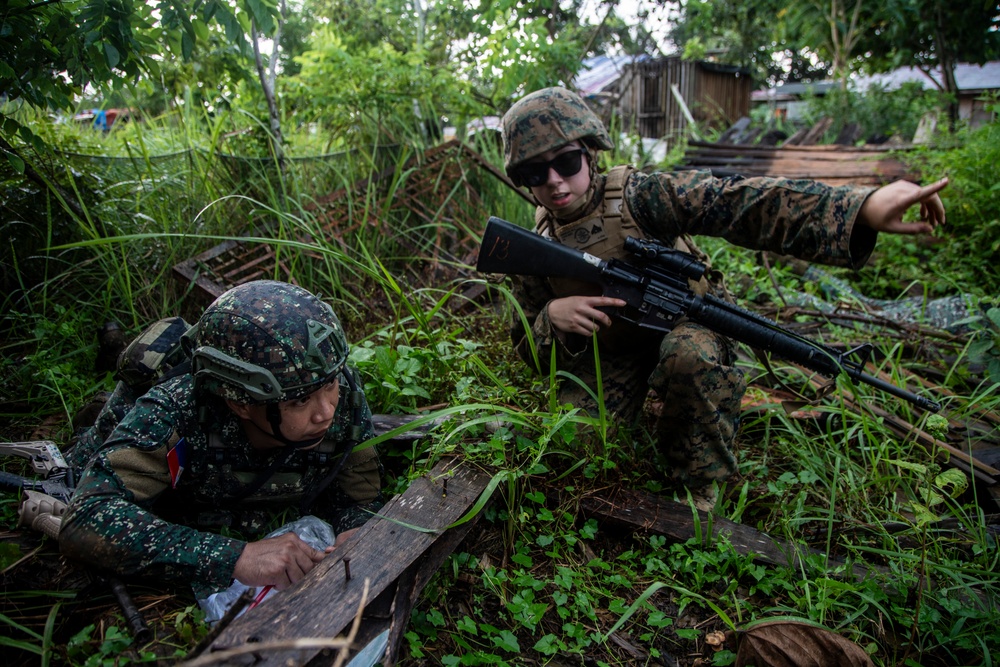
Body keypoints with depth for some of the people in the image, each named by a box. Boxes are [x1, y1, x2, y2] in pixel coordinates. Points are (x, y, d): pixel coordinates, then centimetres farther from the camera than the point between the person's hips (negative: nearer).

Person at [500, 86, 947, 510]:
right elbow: (528, 349, -2)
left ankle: (696, 486, -12)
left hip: (685, 321, -2)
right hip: (610, 354, 3)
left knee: (690, 355, -37)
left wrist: (864, 207, -48)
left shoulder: (637, 196, -21)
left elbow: (737, 202, -35)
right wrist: (553, 317, -28)